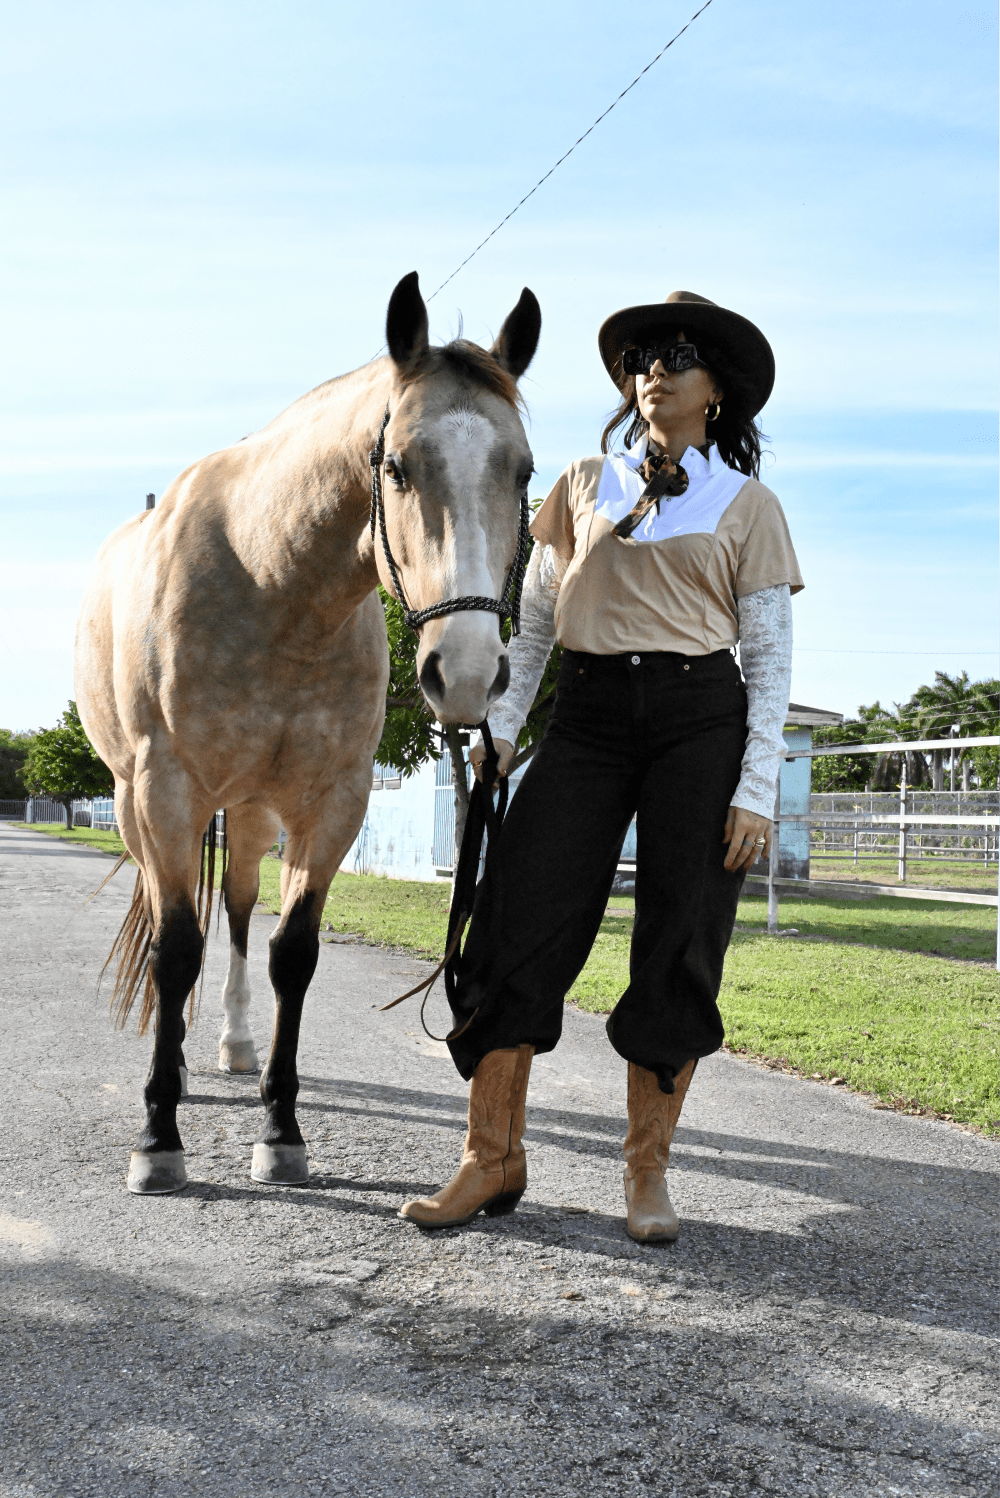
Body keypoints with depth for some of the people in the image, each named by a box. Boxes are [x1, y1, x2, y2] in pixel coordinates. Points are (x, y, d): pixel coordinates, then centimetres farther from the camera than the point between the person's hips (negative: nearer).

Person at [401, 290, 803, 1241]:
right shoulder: (583, 486, 14)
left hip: (701, 717, -2)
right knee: (520, 922, -6)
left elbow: (770, 656, 2)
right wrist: (499, 726, 3)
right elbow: (533, 620, 14)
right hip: (588, 716, 2)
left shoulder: (748, 504, 7)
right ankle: (493, 1158, 4)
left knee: (678, 949, 0)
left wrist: (757, 790, -7)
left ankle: (647, 1171, 14)